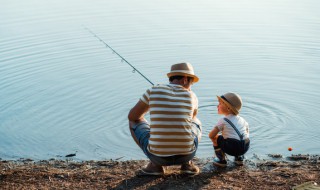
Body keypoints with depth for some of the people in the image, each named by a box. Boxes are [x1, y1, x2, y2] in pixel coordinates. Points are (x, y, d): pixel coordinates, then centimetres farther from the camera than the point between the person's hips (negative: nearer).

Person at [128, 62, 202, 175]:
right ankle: (187, 163, 14)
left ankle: (156, 165, 12)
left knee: (134, 122, 24)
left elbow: (132, 116, 12)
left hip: (158, 156, -2)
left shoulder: (153, 91, 0)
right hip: (187, 155, 2)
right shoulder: (192, 96, 5)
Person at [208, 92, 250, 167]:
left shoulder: (223, 121, 2)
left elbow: (211, 135, 0)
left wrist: (221, 135, 22)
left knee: (215, 138, 15)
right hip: (245, 148, 6)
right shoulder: (241, 119, 19)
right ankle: (239, 157, 27)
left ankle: (221, 160, 16)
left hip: (231, 148, -6)